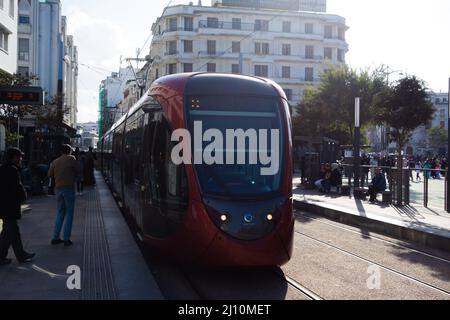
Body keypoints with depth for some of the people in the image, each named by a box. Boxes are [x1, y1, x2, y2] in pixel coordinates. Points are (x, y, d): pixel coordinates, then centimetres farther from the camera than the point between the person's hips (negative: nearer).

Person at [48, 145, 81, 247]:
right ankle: (66, 239, 1)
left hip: (58, 188, 5)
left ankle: (55, 237, 14)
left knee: (60, 213, 16)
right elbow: (78, 171, -1)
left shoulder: (55, 162, 10)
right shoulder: (71, 159, -4)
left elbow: (50, 174, 8)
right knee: (69, 214, 2)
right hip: (69, 188, -5)